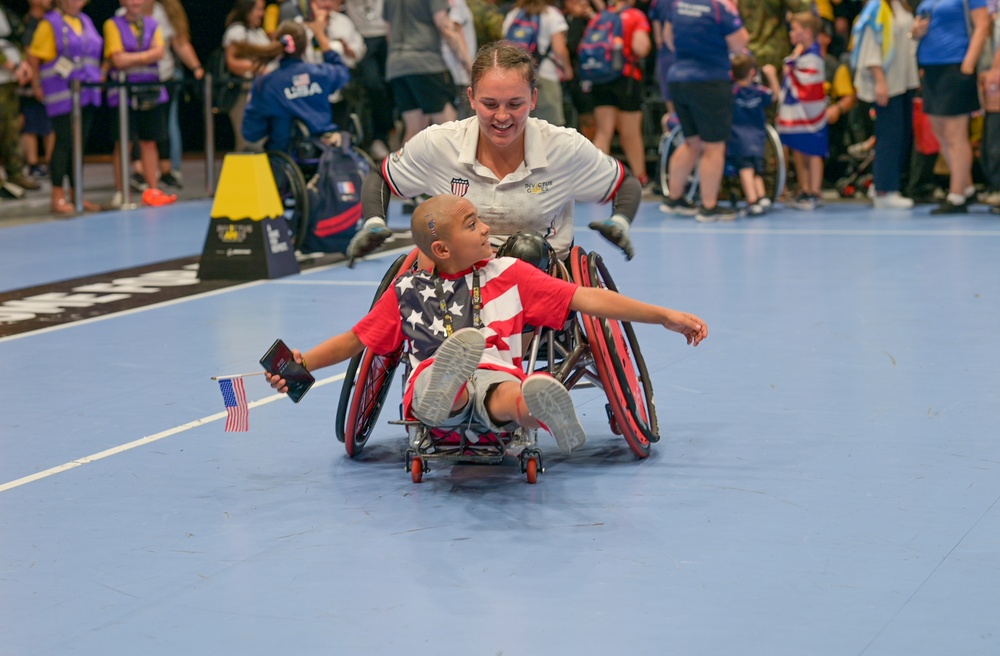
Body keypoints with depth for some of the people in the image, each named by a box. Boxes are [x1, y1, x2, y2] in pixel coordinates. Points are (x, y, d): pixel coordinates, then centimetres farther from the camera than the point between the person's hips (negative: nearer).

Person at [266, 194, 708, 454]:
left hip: (497, 379, 0)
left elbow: (586, 299, 15)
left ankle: (541, 407, -73)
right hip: (432, 378, 0)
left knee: (507, 396, -40)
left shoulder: (510, 275, 19)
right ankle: (439, 396, -74)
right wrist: (303, 363, 14)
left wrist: (663, 316, 10)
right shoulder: (407, 291, 21)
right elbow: (357, 339, 29)